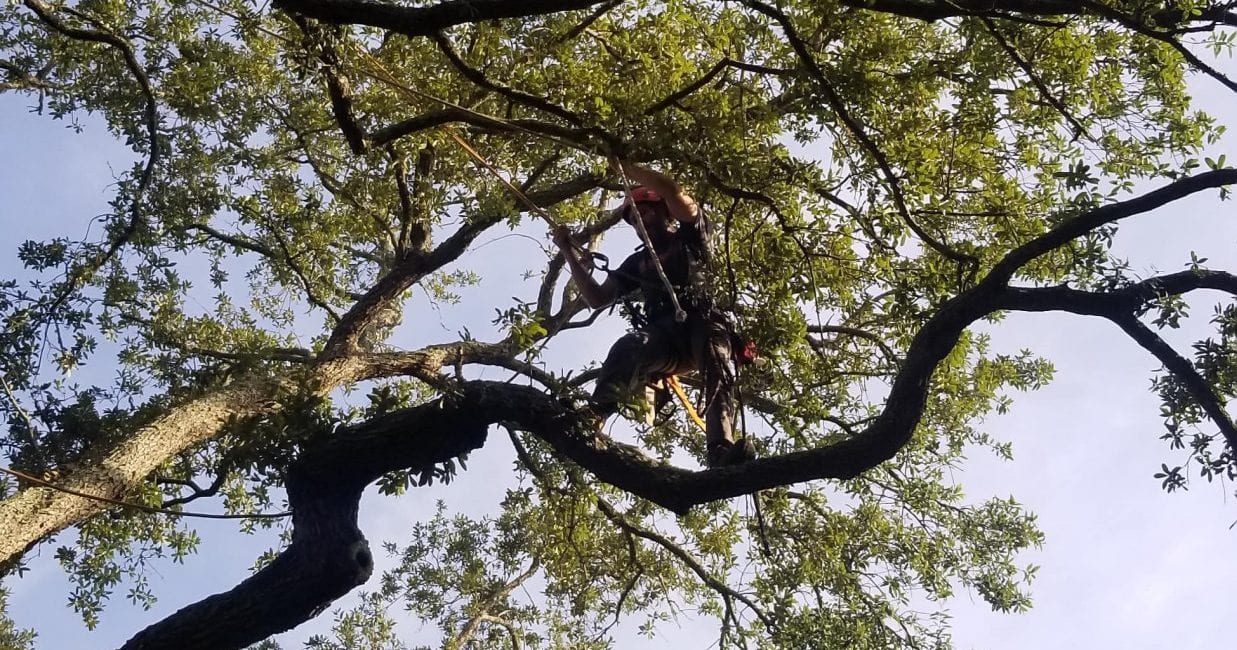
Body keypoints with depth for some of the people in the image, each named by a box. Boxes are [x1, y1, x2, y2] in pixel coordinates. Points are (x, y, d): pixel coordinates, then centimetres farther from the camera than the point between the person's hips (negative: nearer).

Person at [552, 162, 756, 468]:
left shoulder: (690, 236, 20)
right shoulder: (639, 261, 32)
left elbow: (673, 191, 1)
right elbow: (597, 298, 24)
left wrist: (627, 169, 7)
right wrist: (570, 253, 18)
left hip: (701, 324, -2)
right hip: (664, 338, 3)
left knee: (719, 368, -36)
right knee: (631, 347, -34)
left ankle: (721, 451, -59)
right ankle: (590, 419, -55)